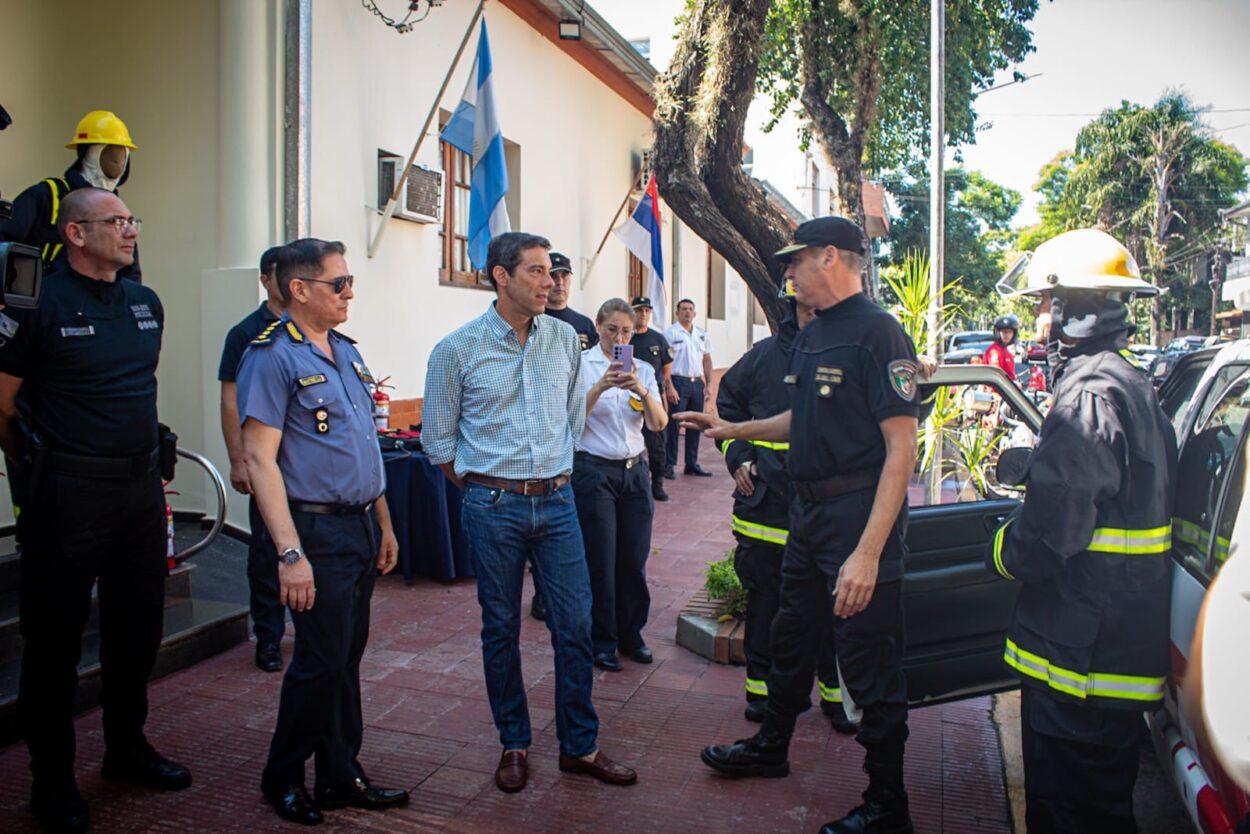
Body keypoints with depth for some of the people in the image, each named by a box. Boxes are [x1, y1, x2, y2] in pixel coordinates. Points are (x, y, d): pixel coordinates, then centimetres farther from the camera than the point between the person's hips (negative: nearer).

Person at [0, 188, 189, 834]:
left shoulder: (146, 304, 9)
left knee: (138, 628, 16)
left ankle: (127, 749, 34)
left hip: (141, 486, 6)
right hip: (70, 495, -6)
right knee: (56, 638, 6)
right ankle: (52, 781, 21)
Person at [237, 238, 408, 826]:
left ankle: (342, 776, 27)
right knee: (321, 660, 0)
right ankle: (282, 778, 23)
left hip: (362, 527, 8)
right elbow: (258, 458, -16)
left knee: (348, 657, 14)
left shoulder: (346, 353, 13)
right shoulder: (272, 356, -11)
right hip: (319, 529, -7)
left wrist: (383, 525, 17)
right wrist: (290, 554, -21)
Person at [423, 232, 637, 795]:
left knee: (575, 625, 4)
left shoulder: (564, 339, 4)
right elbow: (438, 438, 3)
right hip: (494, 509, -2)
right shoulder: (458, 350, -5)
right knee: (501, 629, 9)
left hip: (557, 502, 3)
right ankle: (514, 744, 27)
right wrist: (484, 489, 4)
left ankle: (579, 746, 20)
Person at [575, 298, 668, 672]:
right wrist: (599, 388, -26)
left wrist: (642, 391, -21)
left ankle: (630, 634, 25)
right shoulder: (580, 364, -3)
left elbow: (659, 423, -4)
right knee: (599, 561, 1)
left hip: (634, 472, 4)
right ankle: (602, 641, 17)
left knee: (634, 558, 7)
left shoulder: (642, 369, 8)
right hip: (594, 470, -4)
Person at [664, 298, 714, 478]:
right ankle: (669, 465, 2)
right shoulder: (670, 333, -4)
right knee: (673, 424, -5)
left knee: (695, 424, 10)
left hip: (697, 383, 6)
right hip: (678, 382, -6)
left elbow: (707, 360, 16)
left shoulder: (702, 334, 13)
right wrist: (669, 387, -16)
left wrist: (709, 385, 9)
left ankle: (692, 464, 19)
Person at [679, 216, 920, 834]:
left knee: (870, 666, 2)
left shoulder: (877, 332, -16)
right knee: (791, 637, 22)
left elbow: (901, 448, -21)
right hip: (808, 510, 9)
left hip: (861, 515, -9)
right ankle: (771, 748, 43)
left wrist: (868, 552, -26)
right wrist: (734, 430, 21)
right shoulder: (810, 337, 12)